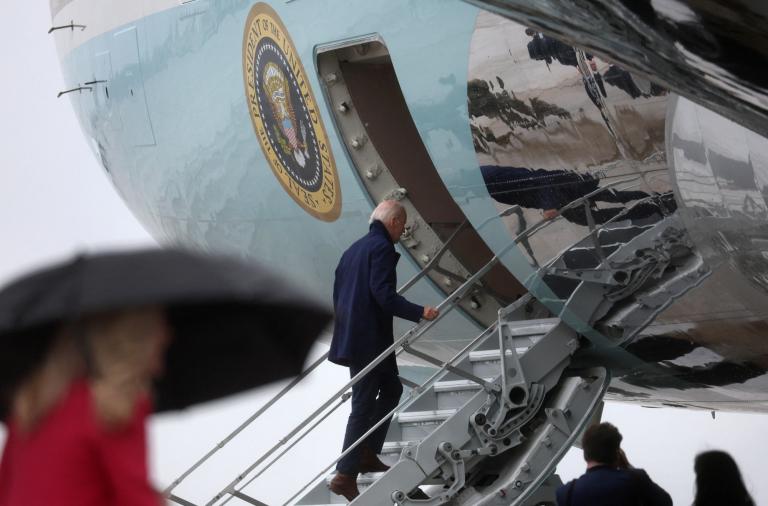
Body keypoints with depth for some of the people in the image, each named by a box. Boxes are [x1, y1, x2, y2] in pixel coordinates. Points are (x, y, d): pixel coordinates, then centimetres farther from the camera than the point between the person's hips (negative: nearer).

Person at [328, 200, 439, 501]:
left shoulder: (354, 249, 16)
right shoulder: (382, 248, -12)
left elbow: (339, 293, 20)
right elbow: (383, 295, -22)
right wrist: (419, 312, -20)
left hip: (352, 336, 10)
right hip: (370, 339, -10)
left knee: (392, 389, 21)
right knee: (364, 405, -5)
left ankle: (368, 455, 22)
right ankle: (345, 476, -4)